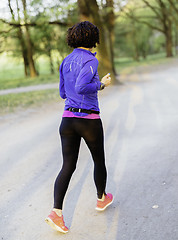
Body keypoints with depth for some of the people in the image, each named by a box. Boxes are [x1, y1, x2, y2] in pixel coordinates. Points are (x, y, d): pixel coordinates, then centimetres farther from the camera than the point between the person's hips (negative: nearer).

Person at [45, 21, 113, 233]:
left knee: (68, 167, 5)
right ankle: (102, 198, 38)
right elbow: (81, 88, -26)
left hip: (68, 119, 6)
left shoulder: (66, 61, 10)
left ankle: (56, 212, -7)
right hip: (89, 121, -5)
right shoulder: (90, 60, -12)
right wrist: (101, 84, -9)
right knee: (99, 160, 19)